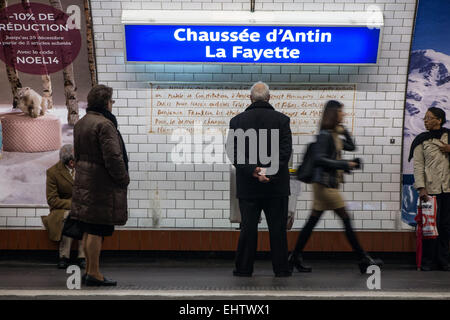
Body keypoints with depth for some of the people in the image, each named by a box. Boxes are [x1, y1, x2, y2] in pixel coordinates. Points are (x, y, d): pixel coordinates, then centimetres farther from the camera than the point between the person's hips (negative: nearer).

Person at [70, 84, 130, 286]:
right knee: (97, 231, -4)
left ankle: (89, 270, 22)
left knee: (89, 230, 14)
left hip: (84, 182, 10)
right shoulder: (104, 125, -17)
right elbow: (113, 156, -21)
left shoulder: (80, 123, 14)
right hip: (102, 185, -10)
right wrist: (123, 179, -9)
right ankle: (94, 273, 3)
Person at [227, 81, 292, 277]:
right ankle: (281, 270, 13)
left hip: (248, 186, 1)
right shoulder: (282, 119, 0)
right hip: (276, 185, 0)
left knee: (248, 228, 6)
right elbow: (285, 151, -9)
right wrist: (271, 171, -14)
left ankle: (244, 269, 12)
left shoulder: (237, 120, 2)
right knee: (278, 228, 7)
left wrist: (252, 171, -13)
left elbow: (233, 152, -7)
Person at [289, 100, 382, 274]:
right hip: (325, 183, -9)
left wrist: (344, 131, 10)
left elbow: (351, 147, 24)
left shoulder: (334, 135, 15)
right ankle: (364, 260, 5)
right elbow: (319, 159, -20)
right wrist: (344, 164, -19)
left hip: (329, 183, 9)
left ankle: (295, 258, 11)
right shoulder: (325, 135, -12)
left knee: (313, 220, 8)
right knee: (346, 219, -3)